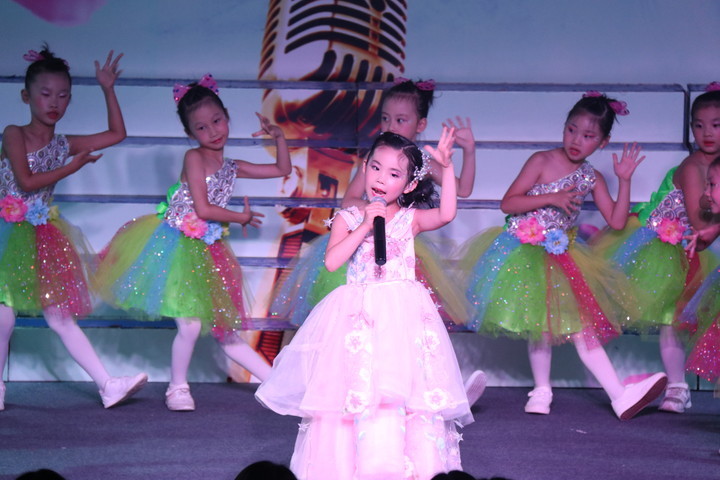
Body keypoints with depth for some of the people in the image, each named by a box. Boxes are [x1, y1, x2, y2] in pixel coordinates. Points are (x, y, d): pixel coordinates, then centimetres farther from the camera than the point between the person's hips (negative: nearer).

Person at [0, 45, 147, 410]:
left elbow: (117, 134, 13)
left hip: (43, 237, 5)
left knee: (60, 317, 5)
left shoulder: (64, 145, 9)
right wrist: (74, 167, -11)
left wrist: (108, 90, 8)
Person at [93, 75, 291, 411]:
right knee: (191, 325, -13)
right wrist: (241, 218, -3)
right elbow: (203, 209, -15)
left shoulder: (231, 167, 10)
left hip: (206, 250, 6)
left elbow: (282, 169, 20)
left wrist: (279, 137, 7)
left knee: (225, 331, 9)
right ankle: (177, 388, 7)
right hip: (176, 244, -6)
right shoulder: (194, 158, -8)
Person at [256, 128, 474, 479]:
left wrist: (447, 167, -19)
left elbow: (446, 214, -11)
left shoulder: (410, 219, 7)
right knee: (359, 393, -5)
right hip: (358, 317, 0)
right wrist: (365, 227, -11)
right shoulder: (348, 218, 7)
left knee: (405, 392, -7)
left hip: (404, 318, 0)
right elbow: (332, 262, -6)